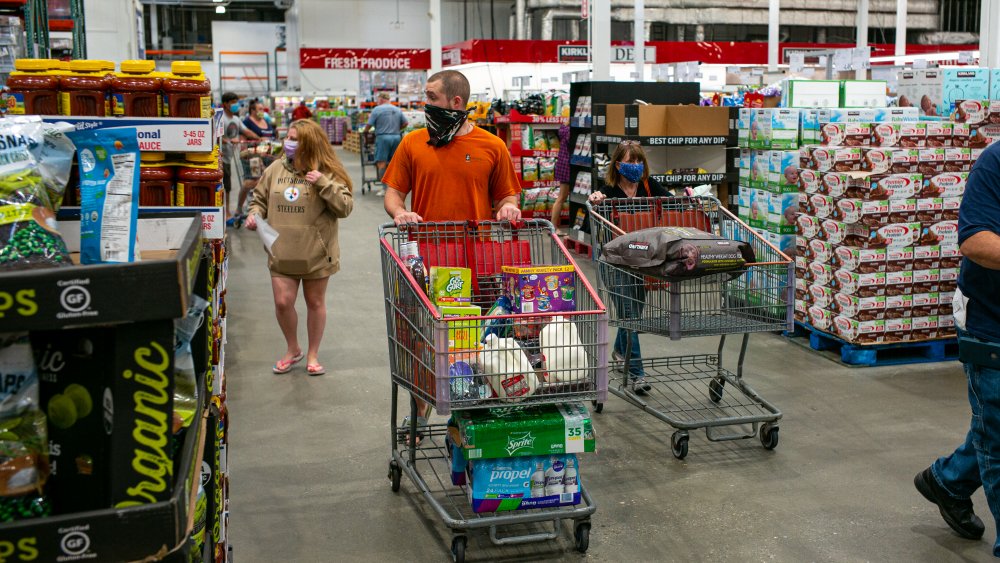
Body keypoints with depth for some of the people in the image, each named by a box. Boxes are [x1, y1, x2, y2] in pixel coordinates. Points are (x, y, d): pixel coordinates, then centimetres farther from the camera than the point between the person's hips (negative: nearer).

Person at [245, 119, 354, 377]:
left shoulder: (327, 173, -7)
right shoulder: (276, 169, 3)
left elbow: (345, 207, -13)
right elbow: (260, 197, 16)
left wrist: (324, 183, -23)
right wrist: (254, 214, -4)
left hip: (316, 253, -2)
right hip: (282, 253, 3)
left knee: (315, 302, 10)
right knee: (282, 302, 0)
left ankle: (313, 354, 27)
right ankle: (292, 349, 26)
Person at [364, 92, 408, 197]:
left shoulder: (377, 109, -3)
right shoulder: (397, 110, 12)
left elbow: (369, 125, -5)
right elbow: (405, 123, 13)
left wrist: (365, 132, 14)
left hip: (383, 138, -5)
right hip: (396, 137, 5)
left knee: (381, 162, -4)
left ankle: (384, 188, -9)